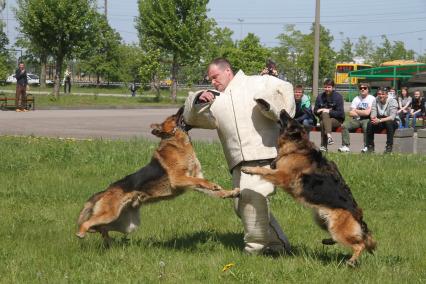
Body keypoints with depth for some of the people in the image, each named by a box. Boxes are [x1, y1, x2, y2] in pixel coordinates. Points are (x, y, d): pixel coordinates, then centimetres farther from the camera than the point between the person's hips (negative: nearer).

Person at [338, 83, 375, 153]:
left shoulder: (371, 99, -4)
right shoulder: (356, 99, 13)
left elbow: (367, 113, -13)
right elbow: (351, 113, 6)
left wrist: (356, 111, 1)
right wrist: (362, 113, -7)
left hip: (367, 120, -5)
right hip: (356, 120, 5)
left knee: (366, 127, -38)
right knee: (344, 125, -18)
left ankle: (367, 147, -26)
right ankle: (346, 146, -18)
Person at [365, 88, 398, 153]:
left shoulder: (392, 101, -16)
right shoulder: (375, 101, -3)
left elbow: (392, 117, -27)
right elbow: (373, 114, -7)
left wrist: (380, 120, -39)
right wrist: (374, 118, -33)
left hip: (392, 122, -3)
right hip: (380, 123, 4)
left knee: (389, 123, -38)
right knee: (370, 124, -25)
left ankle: (389, 147, -32)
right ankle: (370, 147, -15)